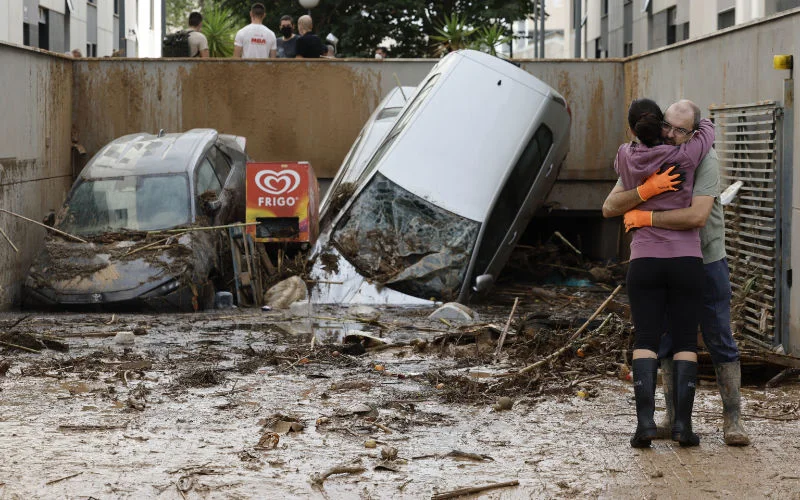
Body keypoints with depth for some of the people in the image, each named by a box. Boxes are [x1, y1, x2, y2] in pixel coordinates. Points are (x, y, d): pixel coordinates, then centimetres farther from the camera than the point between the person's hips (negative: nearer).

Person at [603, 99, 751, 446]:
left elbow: (697, 216, -34)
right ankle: (675, 417, 15)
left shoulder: (704, 159, -21)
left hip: (707, 262, -3)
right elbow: (609, 208, -19)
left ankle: (732, 420, 5)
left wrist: (646, 217, -28)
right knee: (668, 341, 7)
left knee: (720, 340, -1)